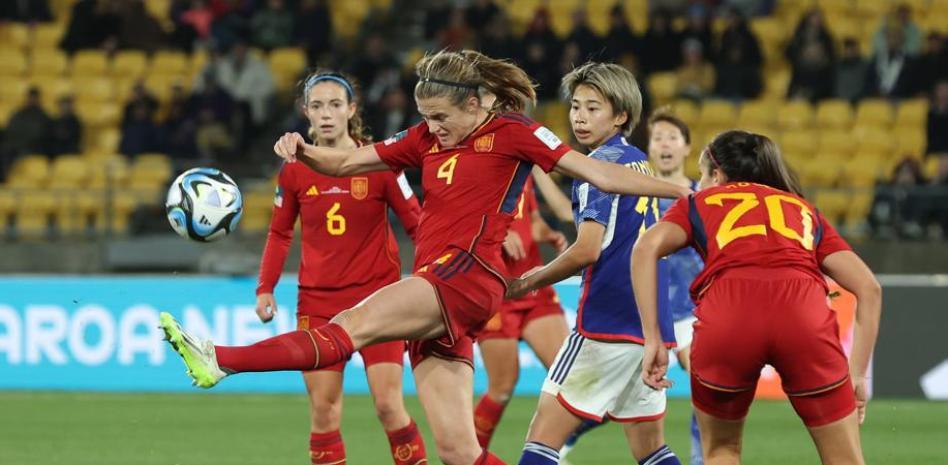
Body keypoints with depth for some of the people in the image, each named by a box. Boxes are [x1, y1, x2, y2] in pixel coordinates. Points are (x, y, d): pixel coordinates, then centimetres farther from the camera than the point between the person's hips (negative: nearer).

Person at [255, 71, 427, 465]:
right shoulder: (295, 169, 1)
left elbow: (415, 222, -1)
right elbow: (280, 233, 13)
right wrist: (265, 288, 4)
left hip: (377, 294, -2)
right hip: (317, 302, 2)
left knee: (388, 404, -10)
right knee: (323, 409, -2)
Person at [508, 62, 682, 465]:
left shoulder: (600, 163, -8)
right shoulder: (641, 163, 17)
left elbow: (588, 250, -17)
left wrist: (530, 282, -4)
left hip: (607, 322, -9)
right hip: (651, 324, 9)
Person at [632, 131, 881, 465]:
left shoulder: (698, 203, 30)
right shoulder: (804, 210, 34)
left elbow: (646, 248, 8)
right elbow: (869, 289, 23)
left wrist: (652, 340, 6)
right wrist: (858, 373, 23)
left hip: (724, 312, -1)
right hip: (804, 311, 1)